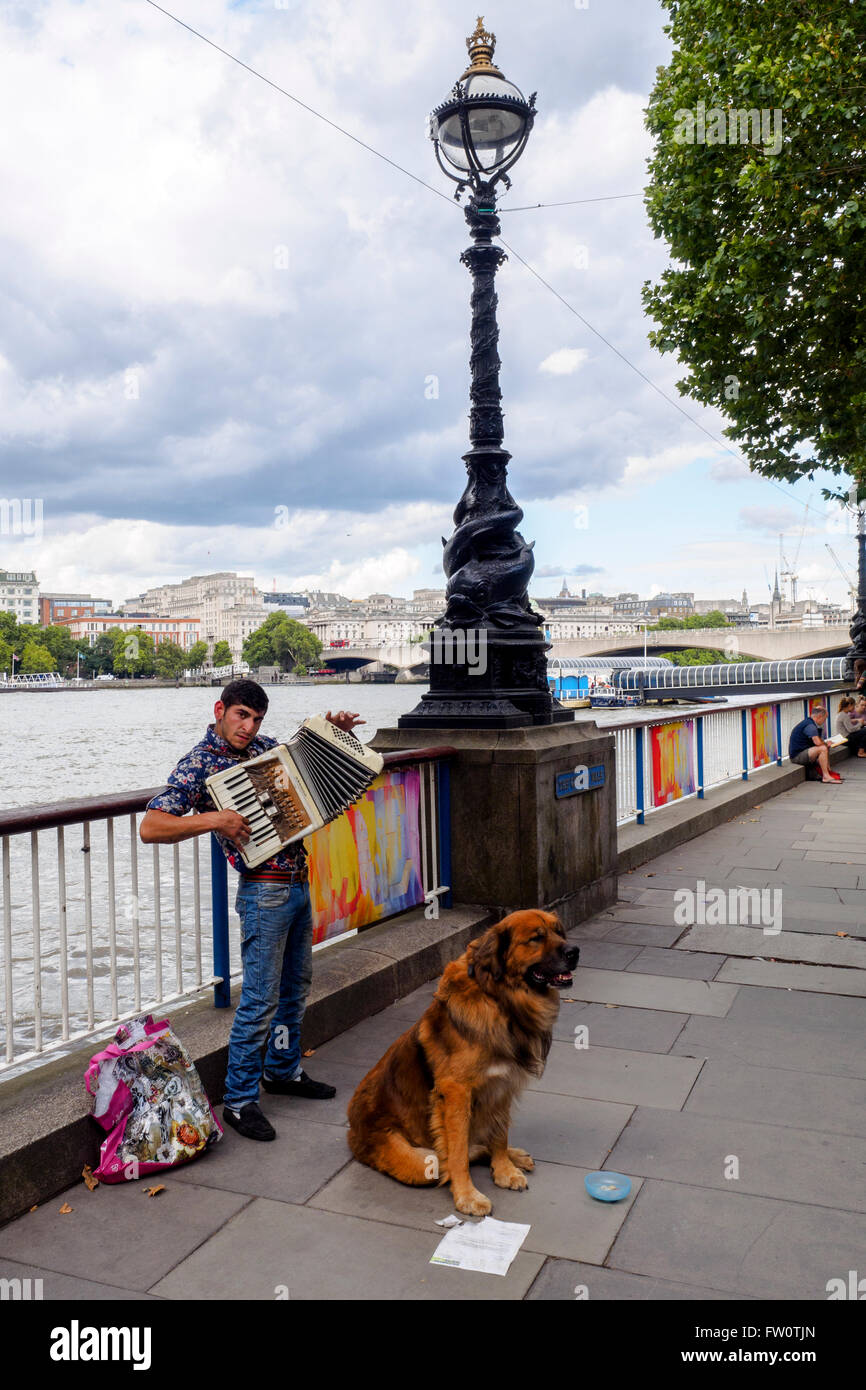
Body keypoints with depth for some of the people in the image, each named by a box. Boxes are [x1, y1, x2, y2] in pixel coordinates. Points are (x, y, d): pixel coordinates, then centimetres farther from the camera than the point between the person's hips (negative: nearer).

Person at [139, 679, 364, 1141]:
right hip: (265, 892, -8)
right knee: (261, 999, -3)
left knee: (296, 985, 19)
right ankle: (239, 1100, 10)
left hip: (299, 884, 8)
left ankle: (284, 1070, 37)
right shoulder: (199, 764, -12)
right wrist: (212, 819, -28)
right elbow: (150, 828, -20)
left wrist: (335, 733, 7)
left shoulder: (265, 747, 8)